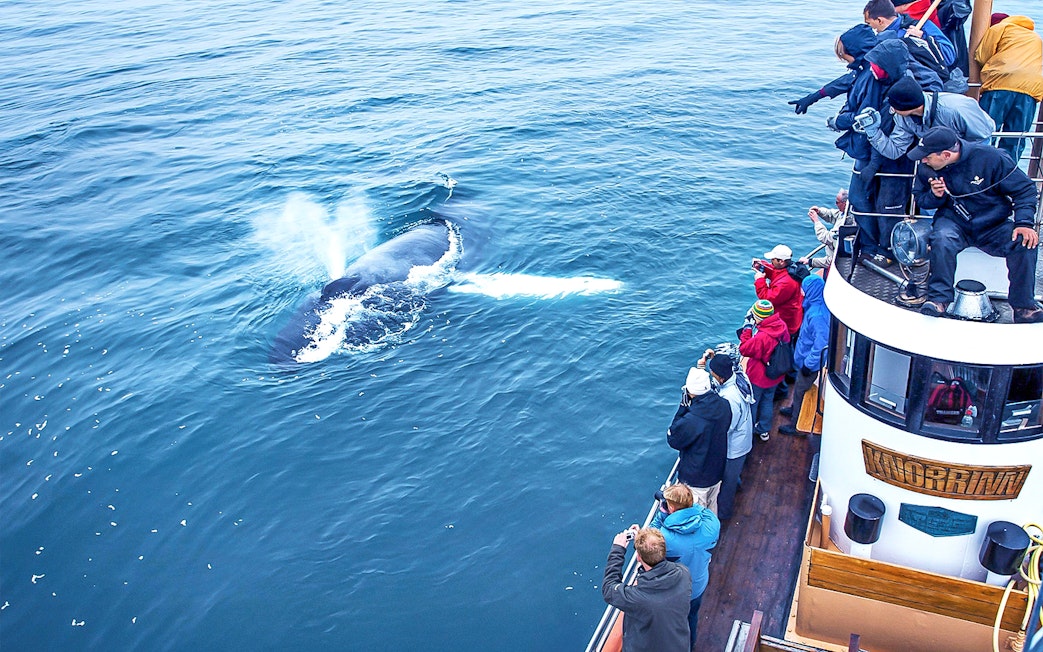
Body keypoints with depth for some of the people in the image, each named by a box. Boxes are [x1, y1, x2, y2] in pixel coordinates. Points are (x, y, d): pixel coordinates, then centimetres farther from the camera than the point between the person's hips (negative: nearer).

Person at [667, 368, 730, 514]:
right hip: (717, 472, 7)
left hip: (696, 479, -6)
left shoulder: (691, 420, -37)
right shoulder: (724, 405, -16)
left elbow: (673, 440, -18)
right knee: (712, 505, 30)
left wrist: (683, 407, -23)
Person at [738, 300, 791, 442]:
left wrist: (747, 329, -17)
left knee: (751, 403, 16)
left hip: (758, 377, -7)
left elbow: (744, 349, -23)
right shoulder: (782, 326, -15)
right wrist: (754, 328, -3)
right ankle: (764, 430, 42)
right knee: (768, 401, 26)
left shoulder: (761, 338, -38)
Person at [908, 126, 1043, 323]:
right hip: (954, 223, 1)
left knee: (1025, 242, -27)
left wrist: (1025, 223, -21)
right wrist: (935, 195, -17)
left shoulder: (989, 157, -16)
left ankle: (1023, 306, -14)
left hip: (993, 227, 0)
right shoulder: (927, 170, -8)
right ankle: (939, 298, -24)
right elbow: (921, 200, 7)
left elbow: (1024, 189, -8)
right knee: (942, 239, -35)